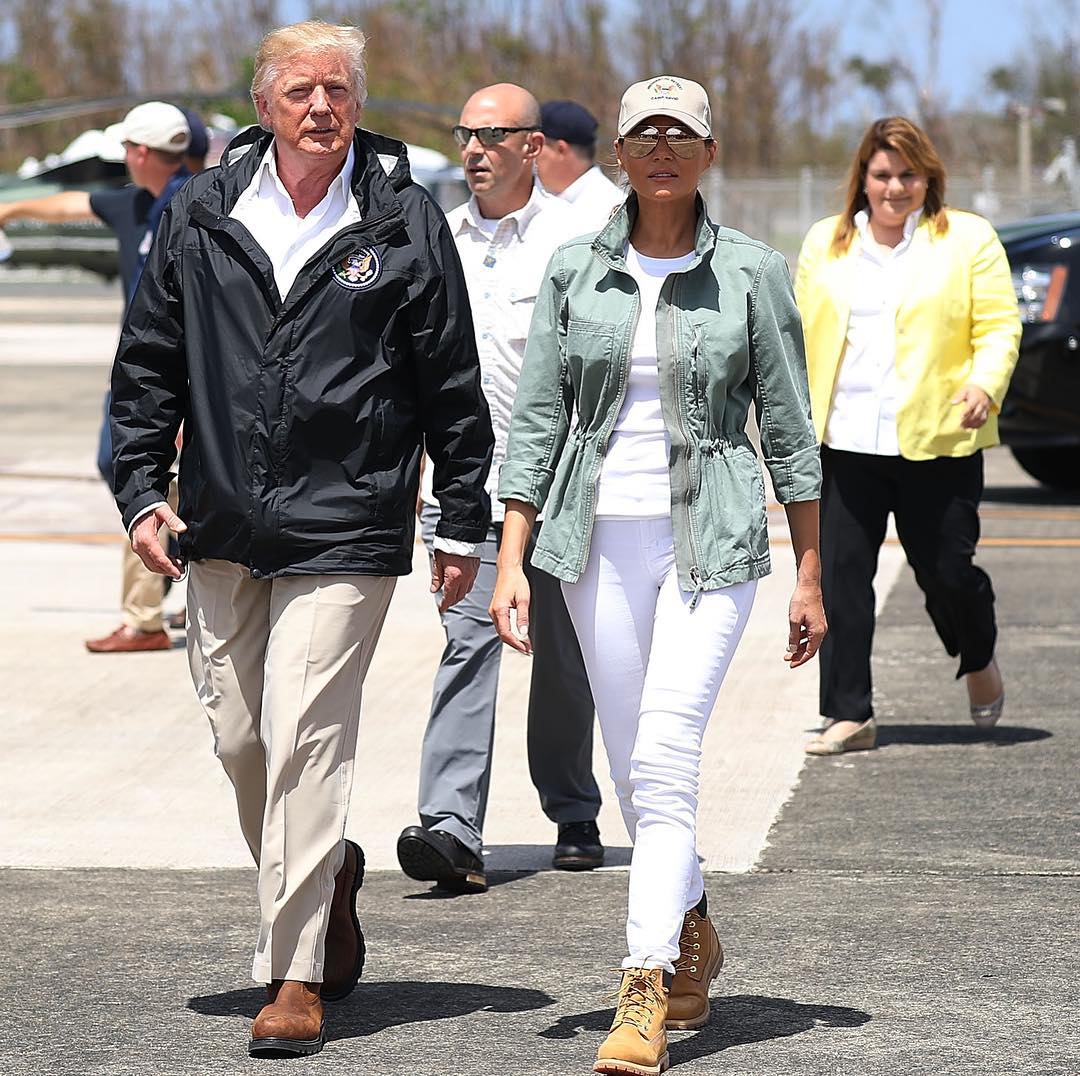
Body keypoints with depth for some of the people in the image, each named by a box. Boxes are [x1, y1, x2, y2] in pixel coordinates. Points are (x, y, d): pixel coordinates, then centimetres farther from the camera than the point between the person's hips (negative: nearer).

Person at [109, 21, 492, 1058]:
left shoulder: (404, 223, -2)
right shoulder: (200, 216, 4)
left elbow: (451, 386, 3)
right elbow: (147, 364, 11)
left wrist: (462, 524, 4)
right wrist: (141, 489, 4)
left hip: (344, 533, -4)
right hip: (221, 530, 4)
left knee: (304, 739, -10)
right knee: (237, 735, 10)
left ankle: (296, 973, -4)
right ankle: (326, 871, 38)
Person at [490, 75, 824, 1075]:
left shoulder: (751, 273, -1)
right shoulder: (575, 270, 5)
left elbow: (789, 430, 3)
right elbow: (536, 419, 5)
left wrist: (809, 576, 3)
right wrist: (511, 562, -2)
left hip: (710, 540, -3)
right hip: (600, 537, 3)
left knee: (664, 756, -16)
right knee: (634, 766, 10)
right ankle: (692, 935, 34)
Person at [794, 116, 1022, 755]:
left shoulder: (968, 240, 5)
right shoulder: (826, 244, 14)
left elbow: (999, 326, 1)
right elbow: (802, 333, 16)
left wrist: (985, 385, -17)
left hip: (938, 440, -3)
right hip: (844, 441, 3)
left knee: (946, 570, 1)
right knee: (841, 573, -2)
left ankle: (980, 663, 34)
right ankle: (850, 716, 4)